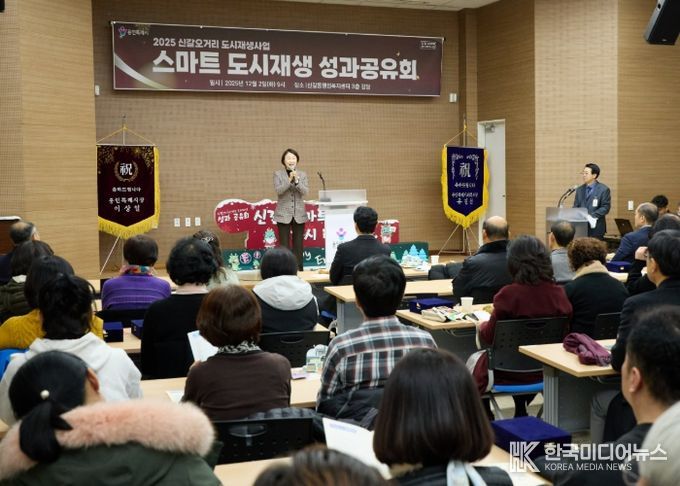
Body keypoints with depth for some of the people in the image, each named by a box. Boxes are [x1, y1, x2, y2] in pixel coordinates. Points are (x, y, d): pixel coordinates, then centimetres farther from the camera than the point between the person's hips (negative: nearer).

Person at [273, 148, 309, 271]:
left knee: (298, 245, 5)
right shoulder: (278, 174, 0)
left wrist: (297, 181, -22)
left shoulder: (302, 175, 6)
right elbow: (278, 190, -13)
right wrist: (289, 180, -25)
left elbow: (305, 192, -6)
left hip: (299, 214, 2)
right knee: (284, 245, -2)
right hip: (283, 214, -2)